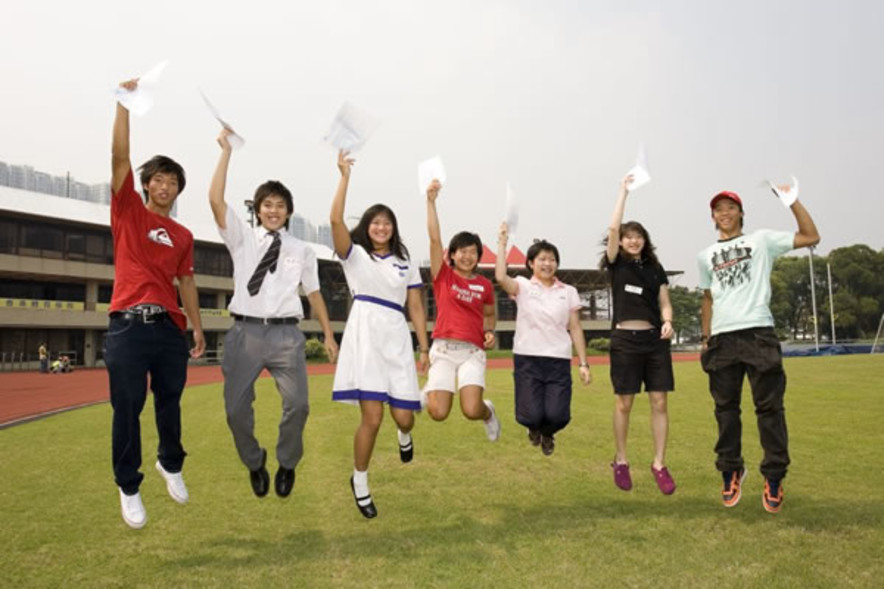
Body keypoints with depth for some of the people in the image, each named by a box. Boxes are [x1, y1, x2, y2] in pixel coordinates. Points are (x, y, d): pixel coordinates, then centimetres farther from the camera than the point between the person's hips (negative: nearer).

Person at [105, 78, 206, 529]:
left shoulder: (183, 236, 14)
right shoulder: (128, 211, 6)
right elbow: (120, 156, -5)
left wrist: (198, 329, 14)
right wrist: (125, 103, -11)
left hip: (169, 327, 3)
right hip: (128, 324, -3)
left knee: (170, 402, 12)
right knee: (127, 408, 0)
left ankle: (170, 464, 36)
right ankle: (128, 487, 14)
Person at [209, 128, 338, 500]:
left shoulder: (302, 250, 12)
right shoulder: (242, 238, 10)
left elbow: (314, 292, 14)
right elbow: (215, 200, -1)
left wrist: (328, 335, 8)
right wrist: (226, 151, -2)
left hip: (286, 334, 0)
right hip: (246, 332, 0)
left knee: (297, 404, -9)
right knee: (236, 409, 0)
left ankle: (287, 465, 17)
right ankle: (254, 463, 28)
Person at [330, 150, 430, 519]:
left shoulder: (406, 265, 18)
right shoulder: (355, 255, 9)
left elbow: (416, 308, 14)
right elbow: (336, 220, -9)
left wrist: (425, 348, 8)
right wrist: (345, 176, -9)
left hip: (397, 341, 3)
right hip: (365, 337, -3)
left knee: (404, 417, -2)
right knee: (371, 418, -10)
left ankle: (404, 436, 39)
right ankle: (359, 481, 14)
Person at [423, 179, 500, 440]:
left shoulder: (485, 285, 9)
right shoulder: (443, 275, 2)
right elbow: (434, 239, -8)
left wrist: (489, 332, 3)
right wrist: (431, 201, -14)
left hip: (473, 352, 1)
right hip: (443, 349, -1)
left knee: (472, 411, -16)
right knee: (438, 413, -10)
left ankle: (488, 412, 23)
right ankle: (429, 392, 27)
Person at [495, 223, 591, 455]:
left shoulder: (568, 292, 10)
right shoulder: (523, 286, 5)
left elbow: (575, 329, 9)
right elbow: (501, 277, -17)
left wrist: (583, 363, 3)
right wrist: (502, 242, -13)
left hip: (559, 361, 1)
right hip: (527, 359, -1)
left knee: (557, 416, -11)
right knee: (532, 416, -11)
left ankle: (547, 433, 29)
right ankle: (534, 427, 31)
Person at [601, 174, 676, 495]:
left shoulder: (655, 268, 10)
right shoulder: (616, 264, 2)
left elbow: (665, 303, 9)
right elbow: (613, 228, -10)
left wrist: (668, 322, -13)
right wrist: (624, 191, -4)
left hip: (655, 340, 3)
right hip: (625, 340, -3)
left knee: (659, 402, 0)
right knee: (624, 403, 3)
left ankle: (659, 464, 9)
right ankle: (620, 461, 16)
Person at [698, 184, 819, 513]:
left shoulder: (762, 240, 9)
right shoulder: (706, 256, 18)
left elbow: (811, 237, 1)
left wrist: (792, 200, -5)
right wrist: (705, 339, 13)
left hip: (759, 334, -3)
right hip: (722, 339, 3)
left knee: (769, 407, -2)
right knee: (726, 409, 6)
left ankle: (774, 479, 7)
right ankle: (731, 473, 18)